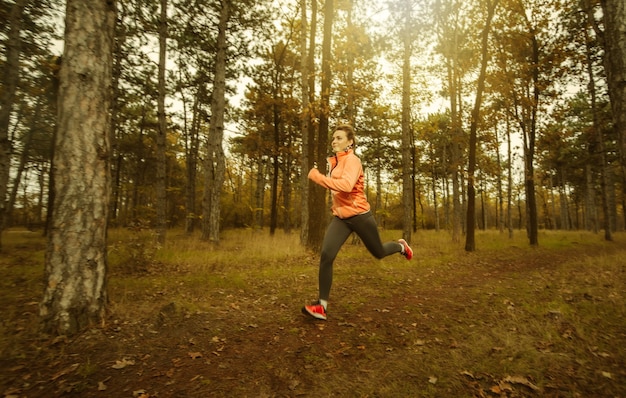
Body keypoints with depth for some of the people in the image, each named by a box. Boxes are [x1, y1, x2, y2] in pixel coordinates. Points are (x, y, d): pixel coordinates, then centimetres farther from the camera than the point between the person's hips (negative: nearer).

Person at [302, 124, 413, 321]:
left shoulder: (352, 160, -15)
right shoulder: (334, 162, 9)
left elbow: (346, 185, -34)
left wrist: (318, 177, -30)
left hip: (359, 215, -6)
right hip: (340, 217, 6)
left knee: (378, 253, 16)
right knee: (326, 255, -12)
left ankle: (401, 246, 51)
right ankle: (321, 306, -6)